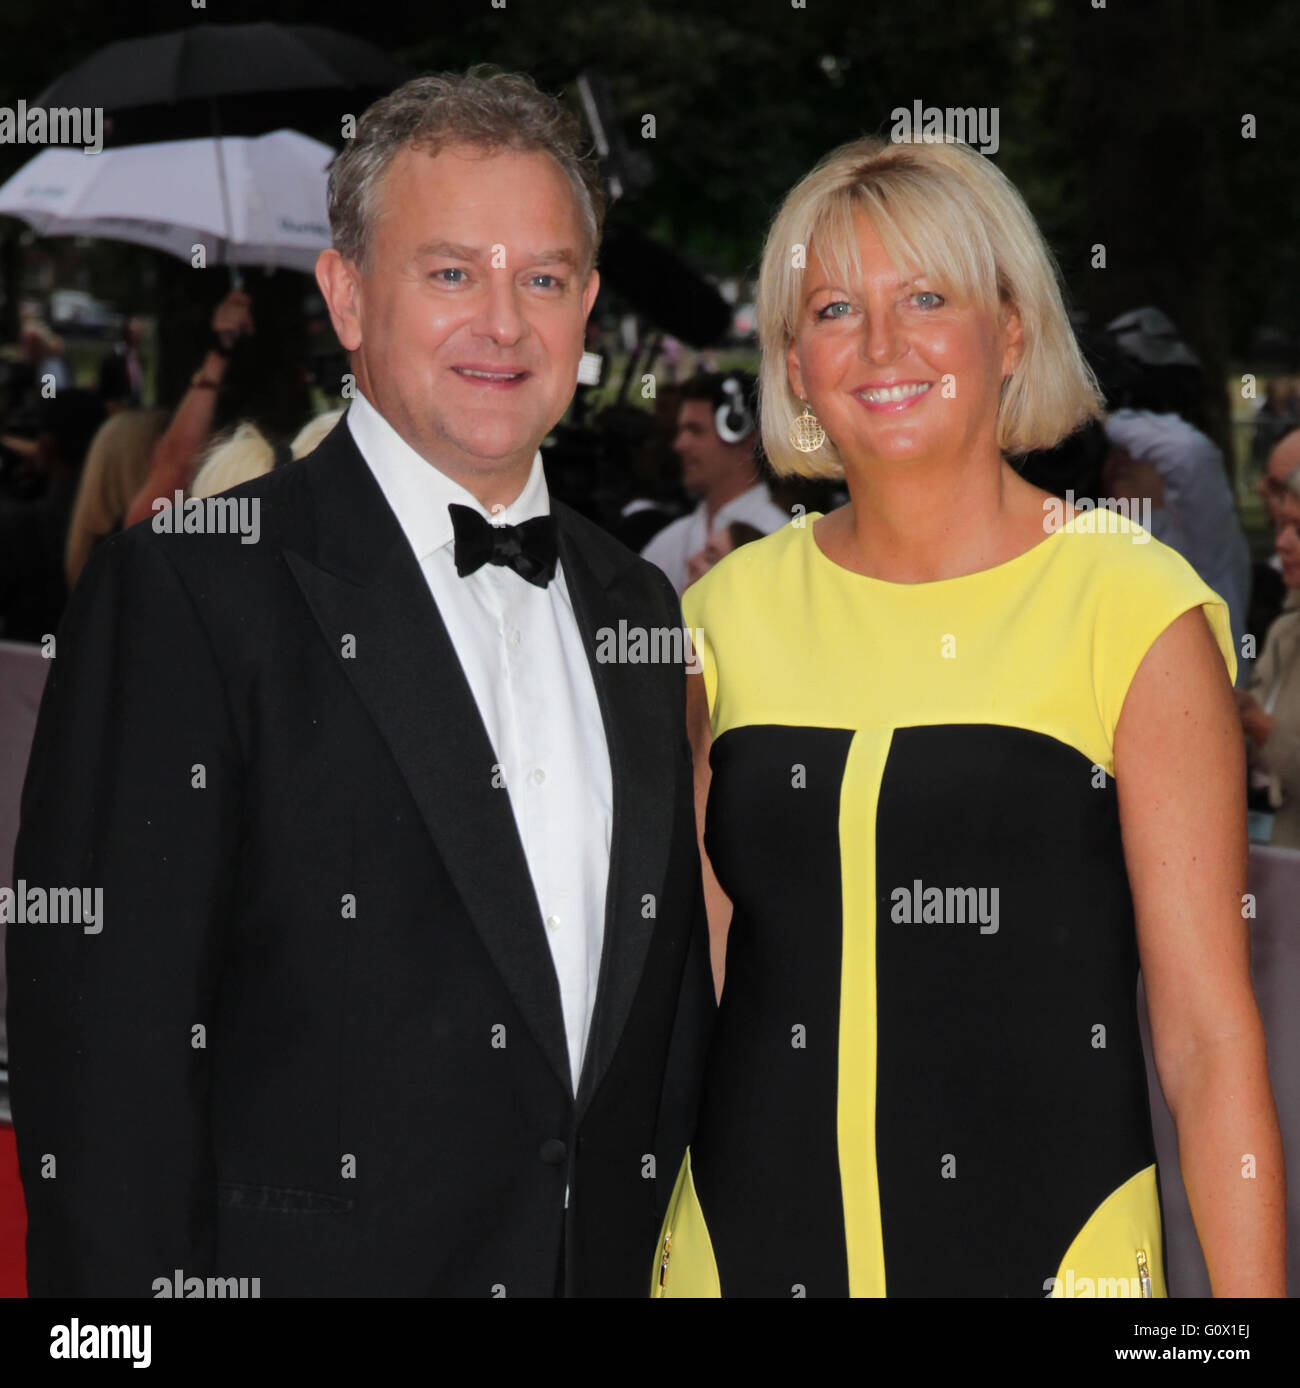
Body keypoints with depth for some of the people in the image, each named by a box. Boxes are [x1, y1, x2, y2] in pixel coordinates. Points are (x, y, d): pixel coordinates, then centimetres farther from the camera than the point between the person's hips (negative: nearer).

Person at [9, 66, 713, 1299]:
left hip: (616, 1265, 6)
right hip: (309, 1260, -5)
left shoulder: (635, 606, 10)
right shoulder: (192, 586, -11)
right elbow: (106, 1037, -15)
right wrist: (131, 1287, -19)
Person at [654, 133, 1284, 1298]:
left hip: (1049, 1243, -3)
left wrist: (1251, 1290, -14)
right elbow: (686, 982, 12)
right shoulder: (735, 609, 4)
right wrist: (633, 1247, 7)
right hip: (750, 1241, 3)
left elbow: (1208, 1037, -7)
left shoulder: (1136, 609, -7)